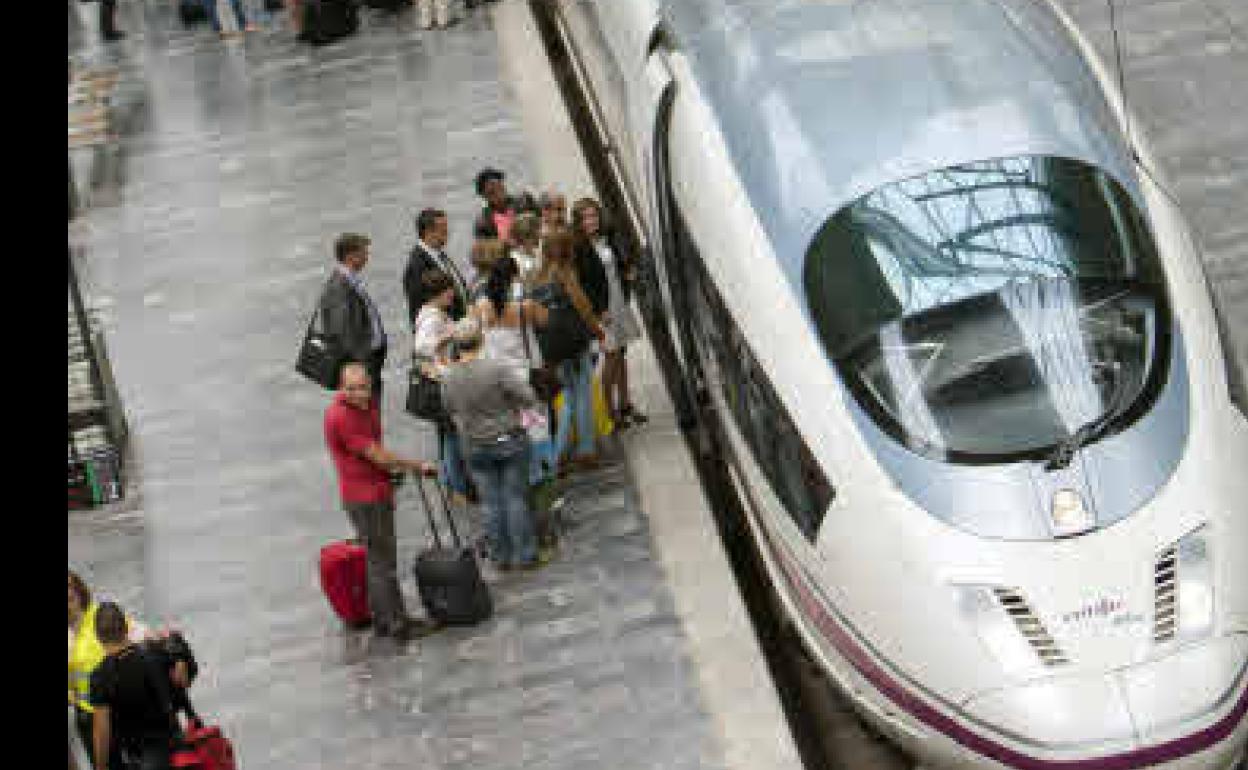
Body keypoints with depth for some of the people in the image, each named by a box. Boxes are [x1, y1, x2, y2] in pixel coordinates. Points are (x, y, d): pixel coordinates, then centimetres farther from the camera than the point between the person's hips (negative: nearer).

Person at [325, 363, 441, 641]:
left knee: (380, 558, 15)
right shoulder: (340, 416, -23)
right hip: (364, 496, -9)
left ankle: (383, 619, 23)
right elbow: (377, 456, -19)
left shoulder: (367, 402, 5)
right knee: (382, 560, -6)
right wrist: (418, 466, -10)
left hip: (379, 491, 9)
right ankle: (398, 623, -2)